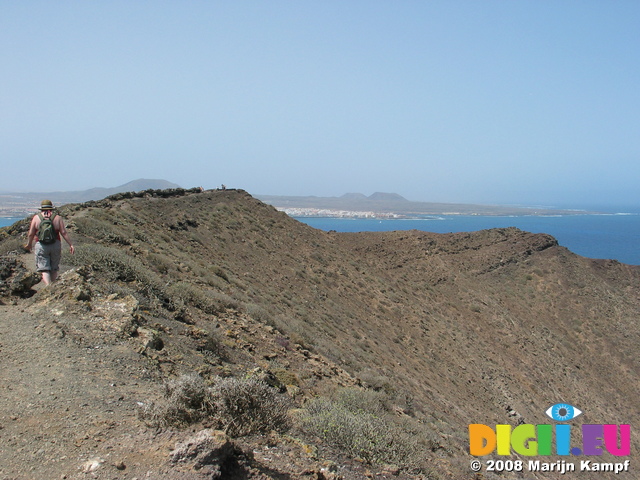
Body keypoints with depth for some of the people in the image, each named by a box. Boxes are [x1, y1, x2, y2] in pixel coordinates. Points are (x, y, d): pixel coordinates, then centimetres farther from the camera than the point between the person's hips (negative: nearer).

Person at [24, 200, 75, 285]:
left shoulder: (36, 218, 1)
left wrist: (29, 244, 19)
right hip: (55, 245, 1)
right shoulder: (57, 218, 2)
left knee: (44, 269, -1)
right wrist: (71, 245, -2)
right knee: (54, 269, 14)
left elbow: (31, 234, 3)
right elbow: (64, 232, -4)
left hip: (41, 246, -1)